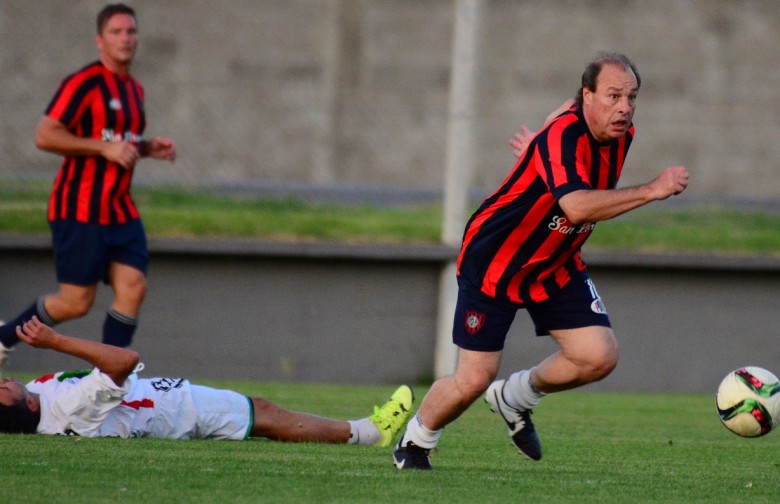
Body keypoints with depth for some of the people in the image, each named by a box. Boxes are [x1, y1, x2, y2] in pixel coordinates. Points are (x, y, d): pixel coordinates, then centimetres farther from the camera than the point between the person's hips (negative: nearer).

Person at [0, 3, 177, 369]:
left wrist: (149, 148, 10)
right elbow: (45, 136, -18)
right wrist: (104, 147, -22)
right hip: (79, 211, -8)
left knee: (133, 287, -7)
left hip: (120, 211, 8)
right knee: (76, 302, -6)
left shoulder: (134, 90, 15)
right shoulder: (84, 83, -12)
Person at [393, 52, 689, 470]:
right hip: (492, 263, -7)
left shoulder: (622, 135, -6)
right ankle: (414, 442, 24)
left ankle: (515, 397, 20)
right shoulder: (563, 136, -32)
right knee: (473, 381, -6)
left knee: (599, 357, -8)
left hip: (555, 267, 7)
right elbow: (577, 206, -48)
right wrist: (650, 191, -48)